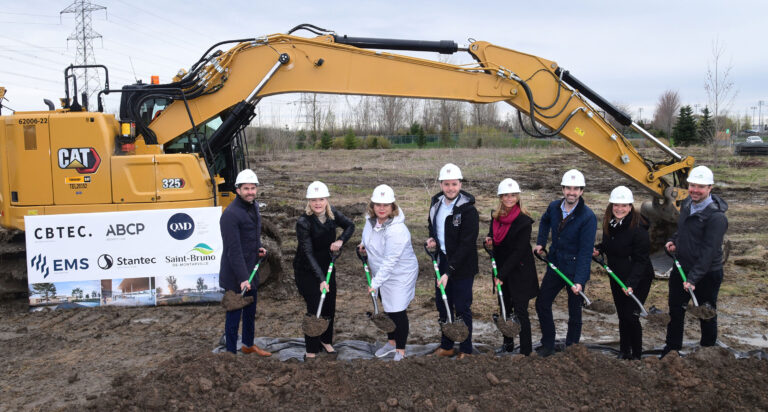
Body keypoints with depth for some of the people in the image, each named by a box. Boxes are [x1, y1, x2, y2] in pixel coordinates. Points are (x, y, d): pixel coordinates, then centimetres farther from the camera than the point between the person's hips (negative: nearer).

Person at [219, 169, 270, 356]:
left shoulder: (254, 206, 6)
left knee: (250, 311, 23)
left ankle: (248, 345, 40)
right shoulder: (230, 214, -22)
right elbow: (234, 250, -26)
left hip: (251, 270, 9)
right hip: (235, 276, -9)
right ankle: (231, 352, 16)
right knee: (234, 314, 2)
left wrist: (258, 247, 7)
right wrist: (242, 278, -28)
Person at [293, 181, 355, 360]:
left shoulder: (332, 213, -10)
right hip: (306, 270, -5)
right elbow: (308, 253, -28)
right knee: (315, 307, -6)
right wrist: (321, 280, -34)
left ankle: (326, 340, 35)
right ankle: (311, 349, 10)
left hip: (327, 265, 5)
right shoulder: (303, 222, -25)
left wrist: (340, 240, -14)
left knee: (330, 305, 12)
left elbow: (350, 226, 7)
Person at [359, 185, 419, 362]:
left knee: (398, 312, 1)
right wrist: (365, 244, 6)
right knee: (387, 309, 22)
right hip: (381, 273, 8)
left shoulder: (396, 230, -33)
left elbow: (390, 262, -32)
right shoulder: (371, 219, -6)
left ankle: (400, 351, 19)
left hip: (400, 275, -8)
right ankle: (391, 342, 42)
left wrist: (375, 283, -30)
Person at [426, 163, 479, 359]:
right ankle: (446, 346, 33)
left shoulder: (468, 210, -19)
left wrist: (449, 271, -24)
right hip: (442, 263, 7)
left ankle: (466, 350, 22)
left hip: (462, 267, -6)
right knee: (442, 306, 16)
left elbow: (466, 245, -21)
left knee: (462, 309, 5)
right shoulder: (436, 203, 3)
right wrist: (432, 238, -2)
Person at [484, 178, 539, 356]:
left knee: (520, 311, -4)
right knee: (505, 308, 17)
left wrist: (502, 275, -20)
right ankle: (508, 343, 33)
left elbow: (518, 252, -19)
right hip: (501, 269, 6)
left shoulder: (524, 221, -18)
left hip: (519, 272, -6)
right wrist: (489, 238, -3)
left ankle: (526, 351, 4)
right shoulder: (496, 216, 1)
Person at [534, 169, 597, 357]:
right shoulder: (554, 207, -2)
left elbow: (585, 252, -22)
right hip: (555, 267, 6)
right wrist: (540, 242, 12)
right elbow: (545, 221, 24)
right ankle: (548, 345, 28)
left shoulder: (588, 217, -19)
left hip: (575, 270, -5)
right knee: (542, 304, 11)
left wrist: (579, 281, -28)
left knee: (574, 313, 8)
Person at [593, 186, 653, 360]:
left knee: (630, 316, -6)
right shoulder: (609, 223, -2)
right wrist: (599, 249, -4)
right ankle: (624, 352, 30)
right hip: (617, 278, 7)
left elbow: (641, 260, -21)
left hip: (638, 280, -6)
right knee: (622, 316, 15)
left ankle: (637, 354, 13)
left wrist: (631, 283, -29)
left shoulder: (638, 228, -24)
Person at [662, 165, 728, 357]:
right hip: (681, 268, 7)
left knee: (707, 316, 12)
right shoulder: (687, 204, 2)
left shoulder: (716, 216, -23)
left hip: (707, 274, -7)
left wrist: (693, 278, -28)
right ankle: (672, 347, 37)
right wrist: (674, 240, 0)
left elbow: (709, 251, -26)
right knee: (675, 312, 19)